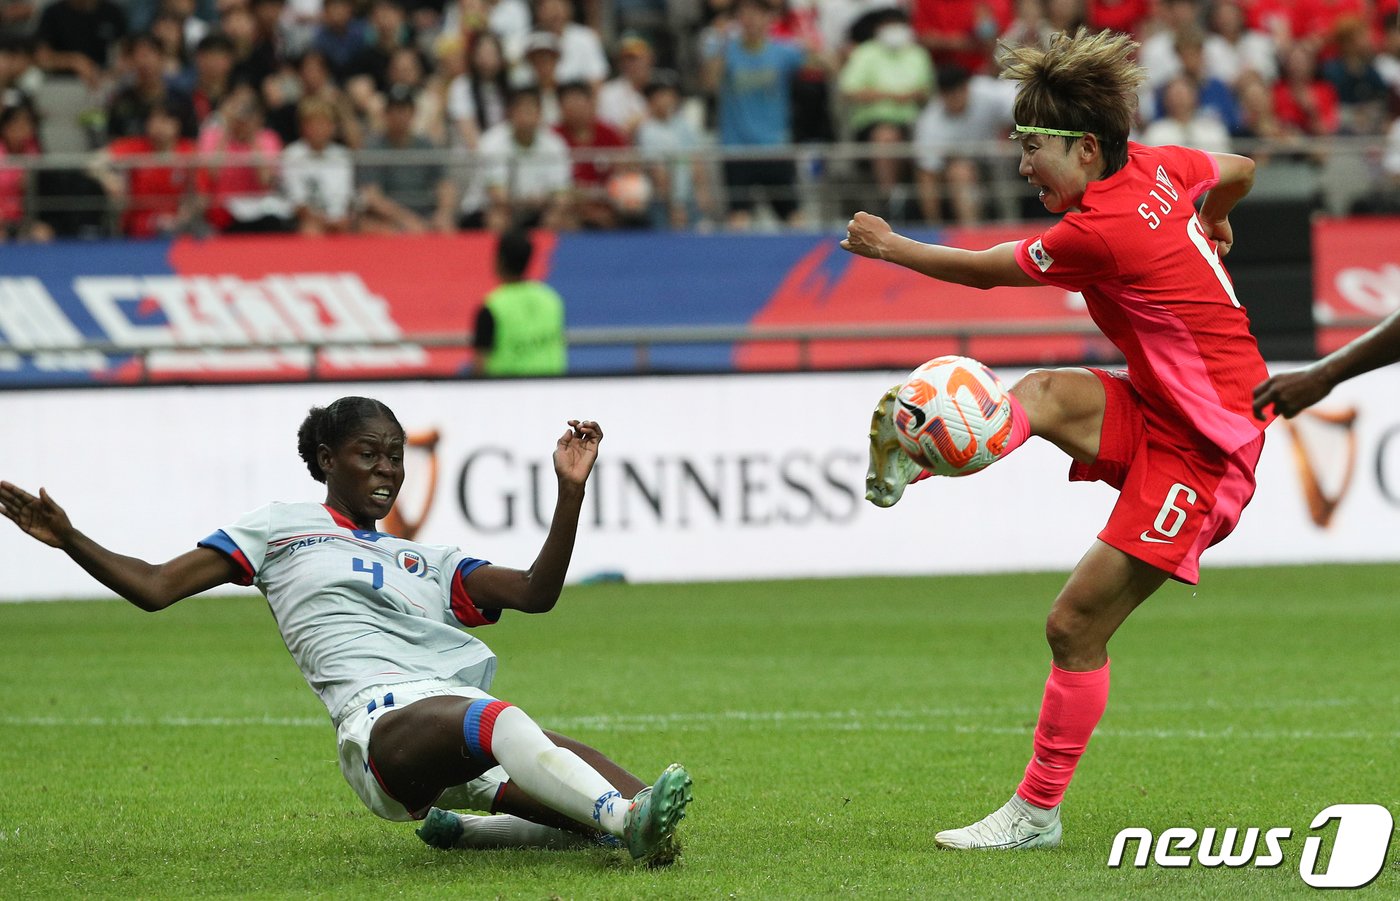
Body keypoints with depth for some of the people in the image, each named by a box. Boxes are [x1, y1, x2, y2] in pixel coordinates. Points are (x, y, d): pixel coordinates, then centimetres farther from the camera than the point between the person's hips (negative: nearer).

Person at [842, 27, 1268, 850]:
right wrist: (1206, 229, 43)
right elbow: (1239, 171, 22)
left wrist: (891, 246, 6)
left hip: (1200, 451, -10)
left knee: (1077, 626, -6)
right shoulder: (1157, 167, 1)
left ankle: (1037, 813, 2)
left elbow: (985, 270, -8)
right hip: (1157, 411, 10)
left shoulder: (1101, 232, -24)